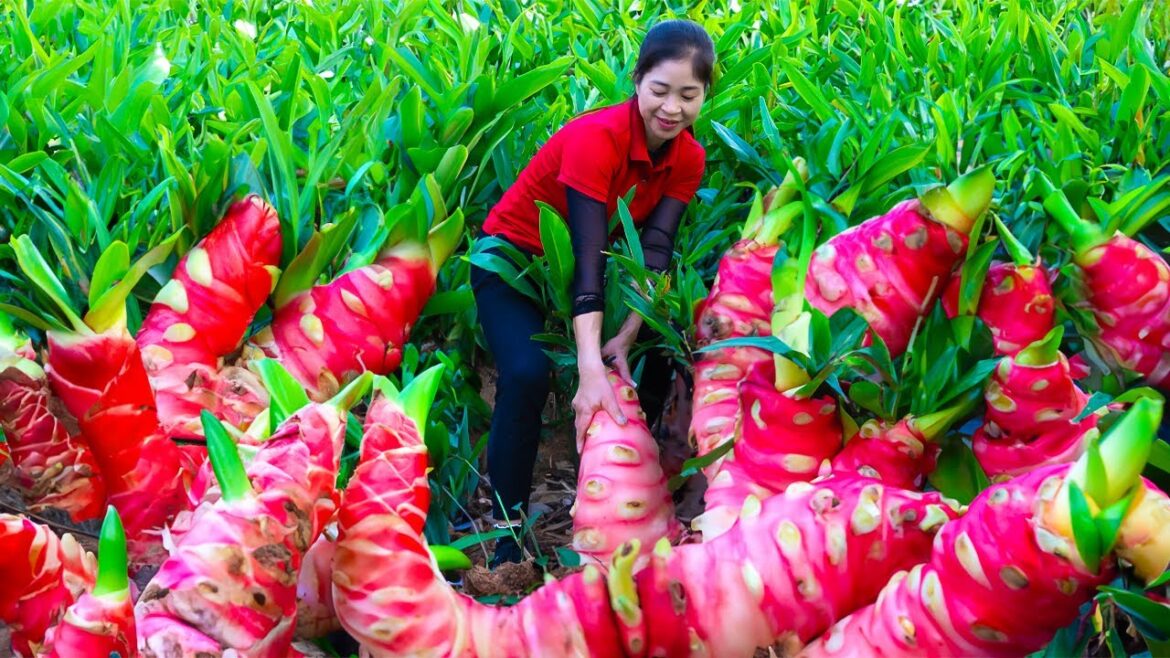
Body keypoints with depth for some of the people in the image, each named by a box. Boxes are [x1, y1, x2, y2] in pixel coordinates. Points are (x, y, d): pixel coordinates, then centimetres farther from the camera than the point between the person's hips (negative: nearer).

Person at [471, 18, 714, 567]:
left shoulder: (688, 159, -12)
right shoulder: (596, 137, -31)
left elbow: (656, 251, -17)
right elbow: (588, 256, -38)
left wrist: (625, 339, -31)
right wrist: (591, 368, -45)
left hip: (582, 263, 7)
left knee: (657, 355, -3)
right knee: (527, 374, -27)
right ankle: (507, 537, -16)